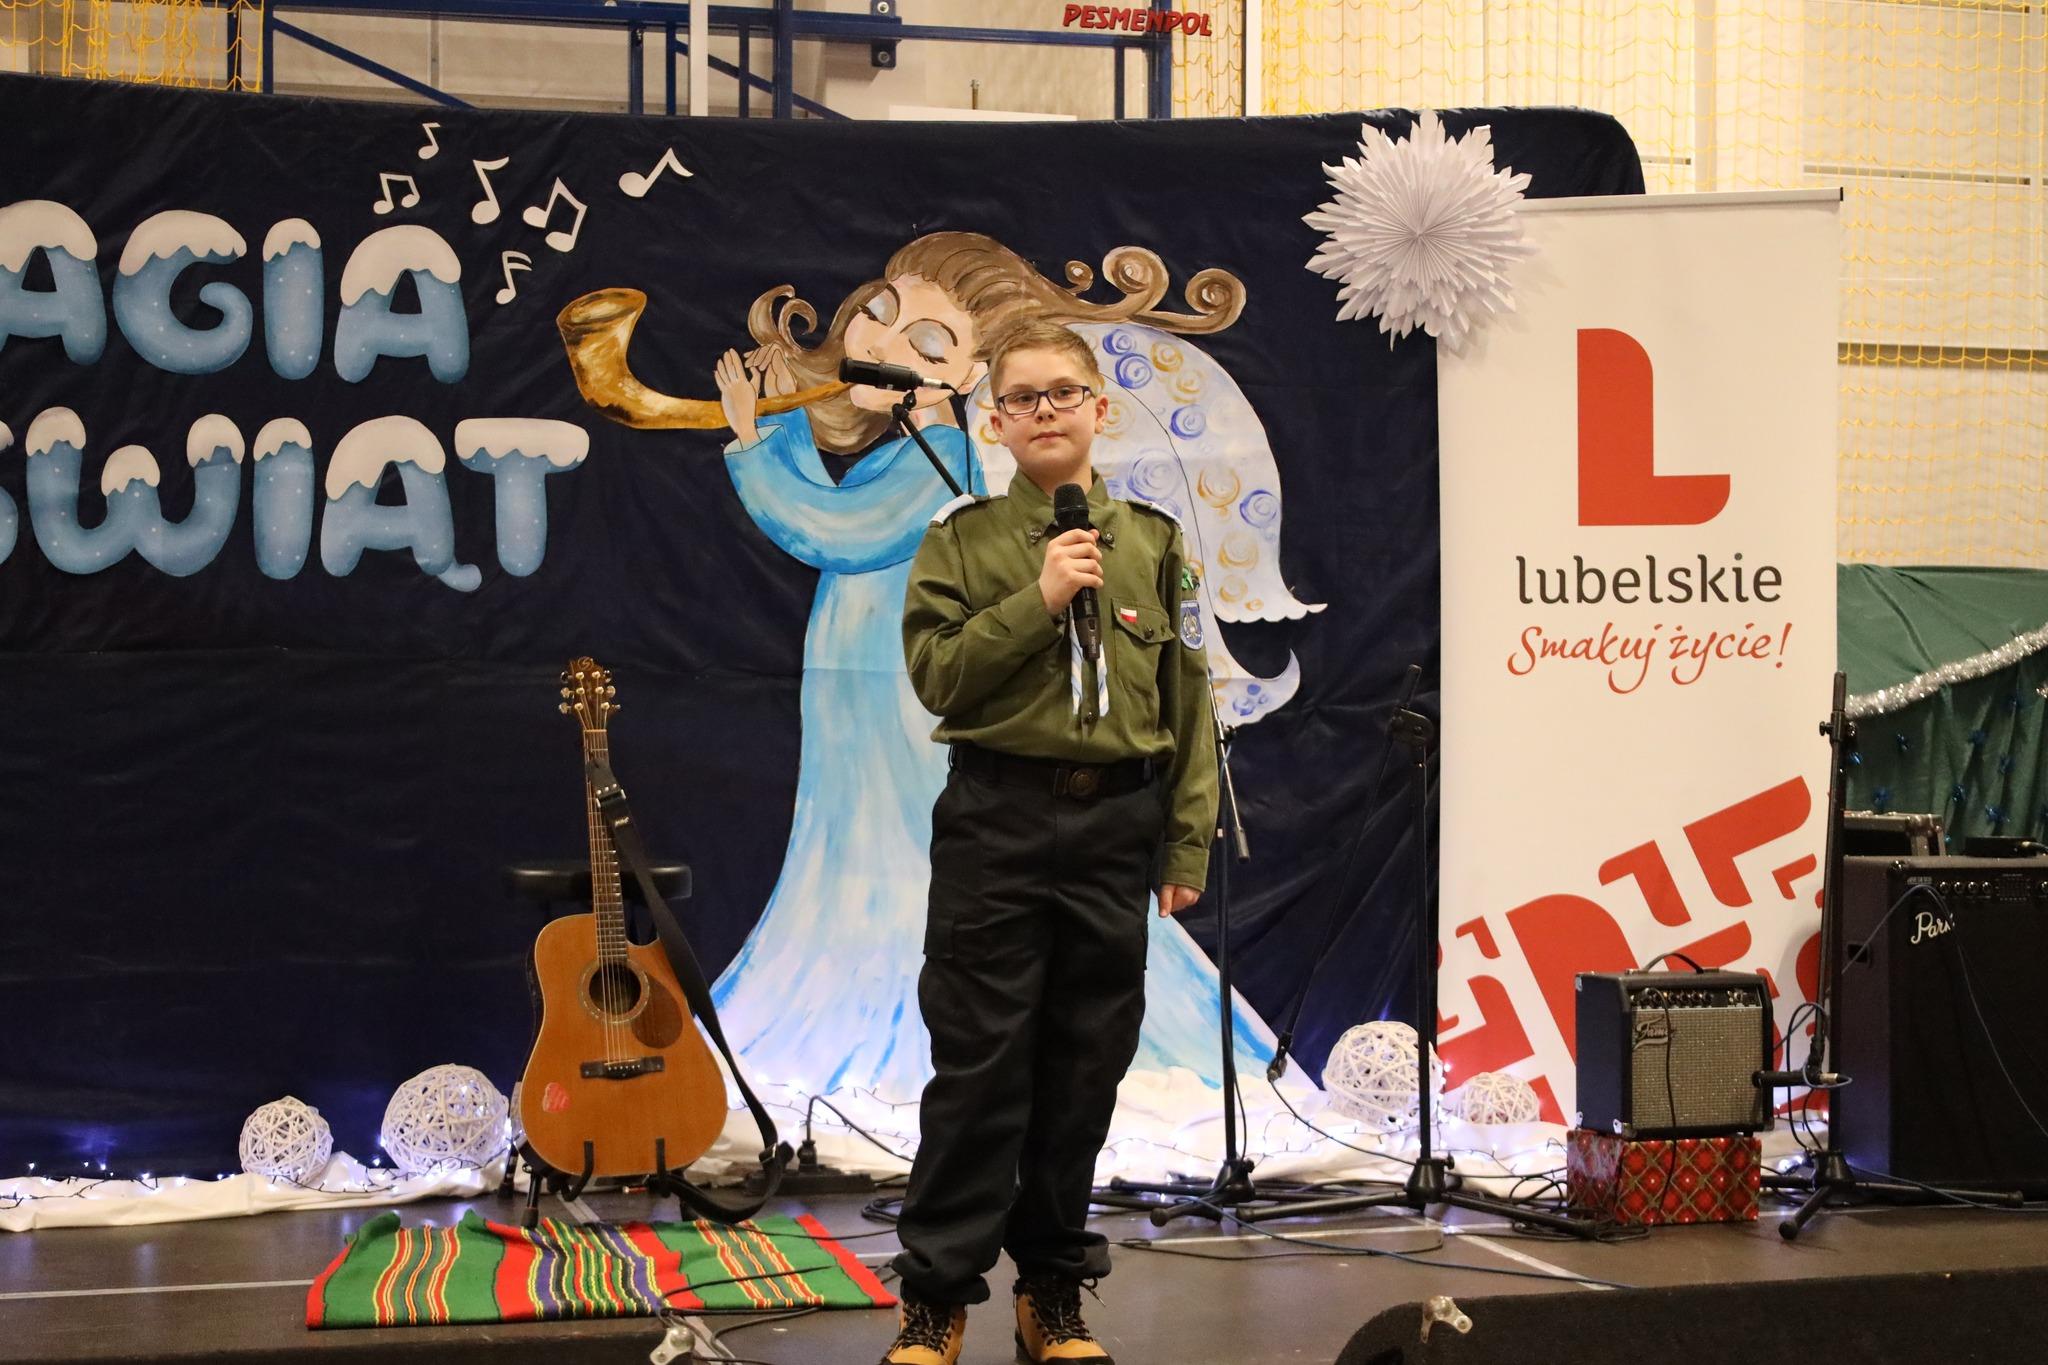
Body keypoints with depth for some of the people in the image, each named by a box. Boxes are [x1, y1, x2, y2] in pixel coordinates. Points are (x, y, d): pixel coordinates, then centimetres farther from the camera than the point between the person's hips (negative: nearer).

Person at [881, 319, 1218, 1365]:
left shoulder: (1152, 541, 8)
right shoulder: (963, 537, 3)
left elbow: (1188, 699, 7)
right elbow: (936, 675, -7)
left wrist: (1189, 845, 3)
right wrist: (1039, 598, -15)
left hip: (1115, 828, 2)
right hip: (998, 823, -2)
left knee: (1084, 1070, 7)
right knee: (979, 1067, -2)